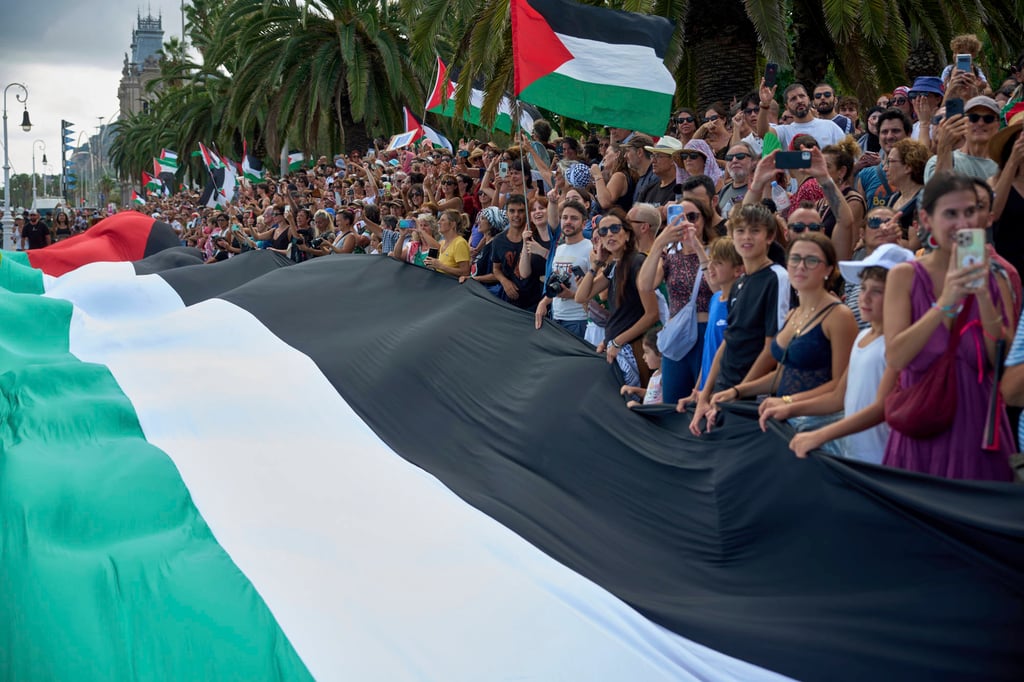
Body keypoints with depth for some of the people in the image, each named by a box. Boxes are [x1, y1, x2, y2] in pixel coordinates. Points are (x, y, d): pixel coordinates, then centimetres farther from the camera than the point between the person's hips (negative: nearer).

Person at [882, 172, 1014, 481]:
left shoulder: (993, 277, 4)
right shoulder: (905, 276, -1)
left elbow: (1005, 362, -2)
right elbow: (895, 357, -13)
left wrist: (984, 297, -14)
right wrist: (945, 302, -20)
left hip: (979, 426, 2)